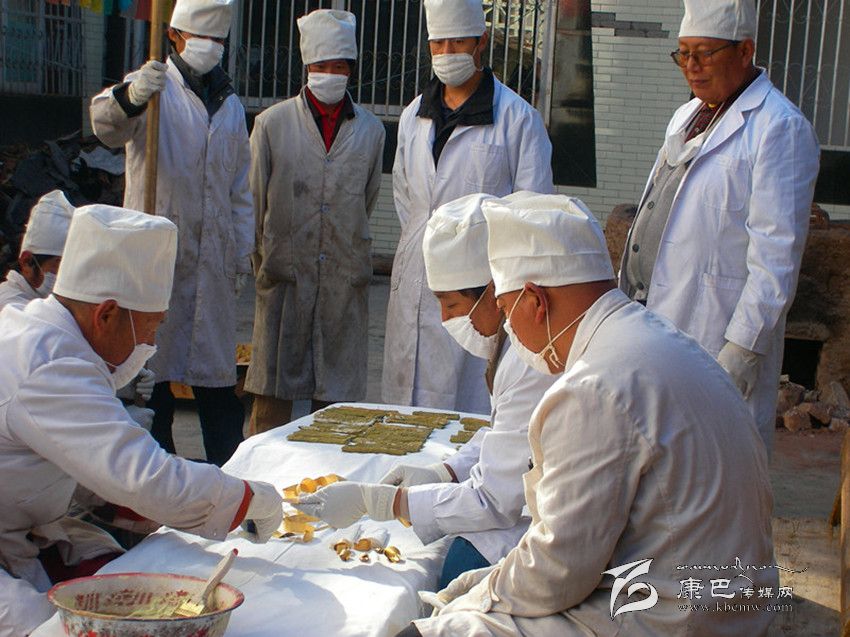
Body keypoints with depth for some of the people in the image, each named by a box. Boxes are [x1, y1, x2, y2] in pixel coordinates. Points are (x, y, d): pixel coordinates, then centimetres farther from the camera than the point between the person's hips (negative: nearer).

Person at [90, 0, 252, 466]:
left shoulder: (230, 106, 18)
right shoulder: (153, 88, -1)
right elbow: (106, 124, -23)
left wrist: (242, 252, 13)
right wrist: (129, 97, -45)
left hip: (212, 257, 5)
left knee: (217, 374, 7)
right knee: (152, 369, -1)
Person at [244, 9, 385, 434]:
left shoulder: (370, 131, 9)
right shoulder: (272, 123, 4)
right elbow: (252, 202, 8)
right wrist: (264, 264, 8)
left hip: (346, 282, 2)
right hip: (284, 277, -1)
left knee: (337, 399, 4)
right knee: (272, 397, 1)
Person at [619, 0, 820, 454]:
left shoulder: (780, 128, -11)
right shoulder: (686, 116, 17)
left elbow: (776, 254, -16)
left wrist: (743, 348, -19)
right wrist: (628, 299, 18)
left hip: (716, 336, -8)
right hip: (653, 323, 8)